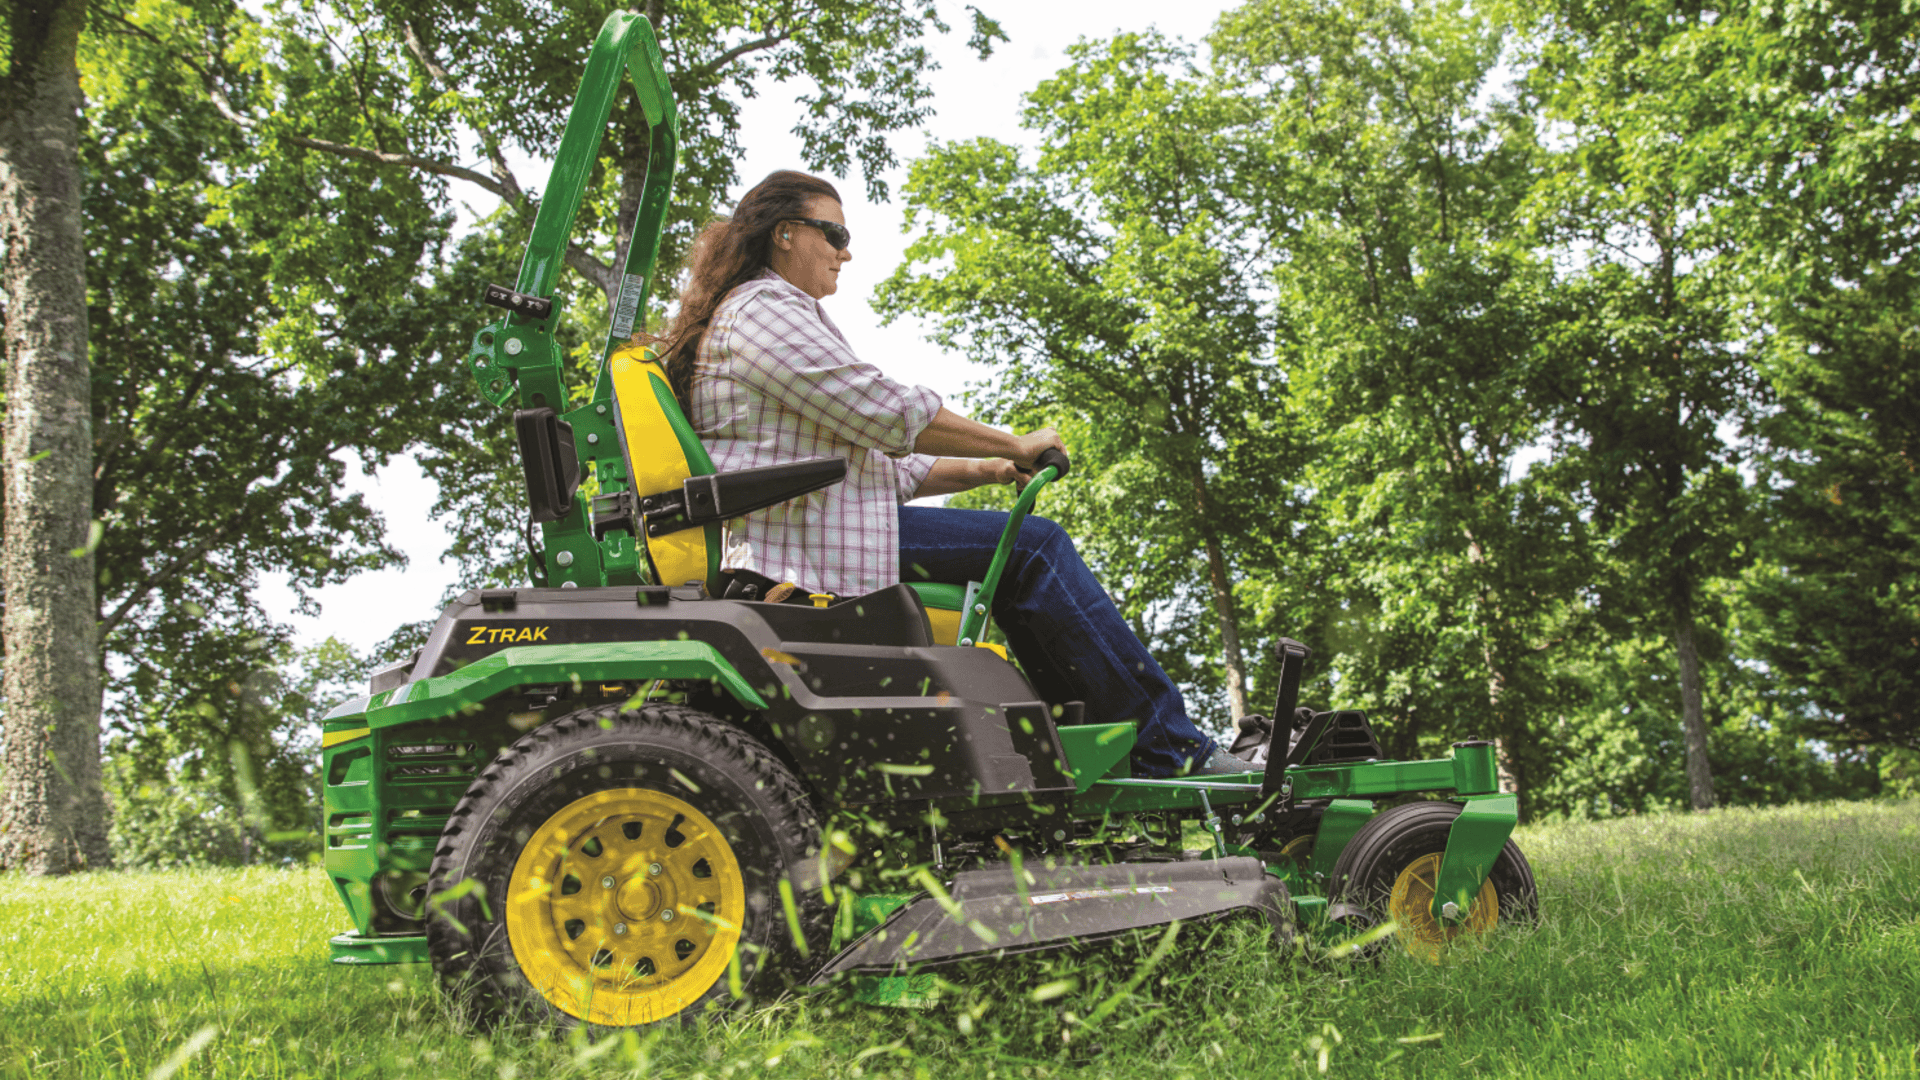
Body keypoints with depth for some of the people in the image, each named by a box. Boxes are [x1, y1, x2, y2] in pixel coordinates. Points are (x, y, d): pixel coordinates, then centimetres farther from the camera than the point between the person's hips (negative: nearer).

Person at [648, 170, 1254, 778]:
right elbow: (883, 412, -15)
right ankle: (1169, 749, -10)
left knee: (1029, 549, 10)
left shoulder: (765, 312, 28)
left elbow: (872, 460, 22)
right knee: (1032, 547, -13)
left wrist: (986, 470, 11)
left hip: (803, 538, 11)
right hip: (806, 545, -11)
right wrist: (1014, 446, -4)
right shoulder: (762, 307, -6)